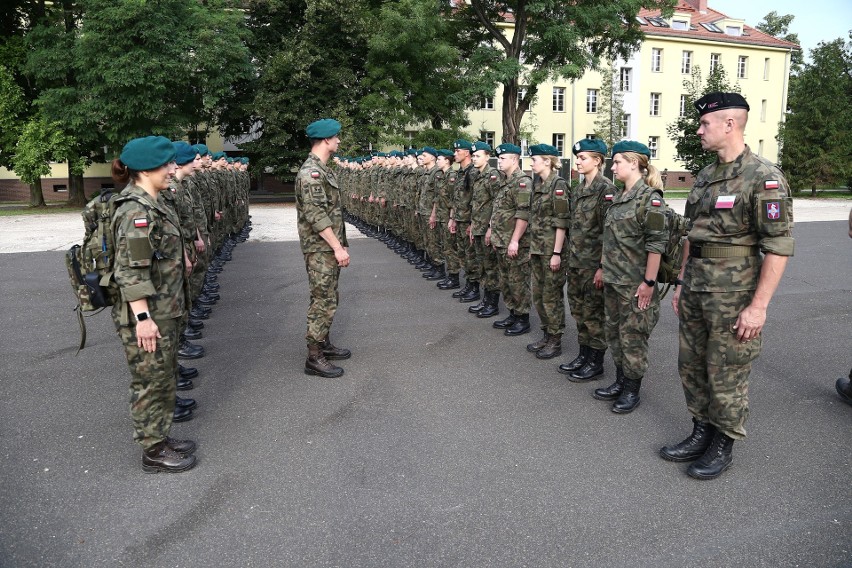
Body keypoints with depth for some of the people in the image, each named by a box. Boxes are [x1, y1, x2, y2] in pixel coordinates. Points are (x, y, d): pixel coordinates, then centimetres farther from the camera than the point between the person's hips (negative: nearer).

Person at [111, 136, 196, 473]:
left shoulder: (152, 204, 10)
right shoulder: (136, 211, -20)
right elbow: (130, 272, -23)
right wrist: (143, 318, -24)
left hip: (165, 311, 10)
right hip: (148, 316, -9)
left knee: (164, 378, 19)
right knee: (150, 382, 4)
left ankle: (160, 438, 33)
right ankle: (153, 452, 19)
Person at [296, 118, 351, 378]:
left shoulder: (322, 169, 14)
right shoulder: (311, 172, -17)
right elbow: (316, 216, -23)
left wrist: (340, 245, 18)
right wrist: (338, 247, -21)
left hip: (329, 248, 10)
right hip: (320, 249, -10)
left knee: (329, 298, 17)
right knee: (323, 302, -5)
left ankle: (324, 344, 30)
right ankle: (314, 358, 3)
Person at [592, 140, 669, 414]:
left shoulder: (650, 197, -14)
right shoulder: (619, 198, 11)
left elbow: (657, 243, -17)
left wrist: (649, 282, -18)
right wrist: (604, 268, 15)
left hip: (635, 283, -8)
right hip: (613, 279, 8)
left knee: (633, 335, 3)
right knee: (614, 332, 15)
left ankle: (632, 390, 16)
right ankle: (620, 382, 29)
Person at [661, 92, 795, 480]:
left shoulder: (764, 178, -14)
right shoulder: (705, 177, 10)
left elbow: (778, 247, -16)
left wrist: (758, 305, -19)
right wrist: (682, 283, 16)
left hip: (733, 296, -8)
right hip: (695, 292, 8)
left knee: (726, 375, 5)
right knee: (691, 367, 15)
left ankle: (723, 446, 23)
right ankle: (701, 433, 32)